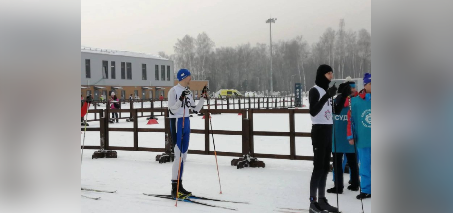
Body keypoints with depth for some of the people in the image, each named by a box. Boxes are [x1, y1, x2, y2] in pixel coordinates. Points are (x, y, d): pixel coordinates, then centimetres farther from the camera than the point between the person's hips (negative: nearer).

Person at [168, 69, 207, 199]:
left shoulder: (188, 92, 14)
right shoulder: (173, 91, -9)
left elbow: (195, 109, 17)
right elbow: (172, 110, -17)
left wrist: (203, 97, 11)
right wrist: (180, 99, -28)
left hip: (186, 123, 8)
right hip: (176, 123, -8)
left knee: (184, 155, 9)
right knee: (178, 155, -11)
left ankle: (180, 186, 17)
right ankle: (174, 189, -6)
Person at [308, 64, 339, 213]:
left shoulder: (328, 90, 15)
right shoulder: (314, 90, -9)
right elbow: (313, 112, -25)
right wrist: (327, 96, -28)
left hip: (328, 131, 8)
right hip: (319, 130, -8)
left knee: (325, 167, 9)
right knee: (318, 167, -11)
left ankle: (322, 200, 15)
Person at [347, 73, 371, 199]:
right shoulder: (355, 101, -1)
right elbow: (350, 119, 1)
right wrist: (351, 136, 0)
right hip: (362, 140, 0)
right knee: (365, 166, 7)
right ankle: (366, 190, 18)